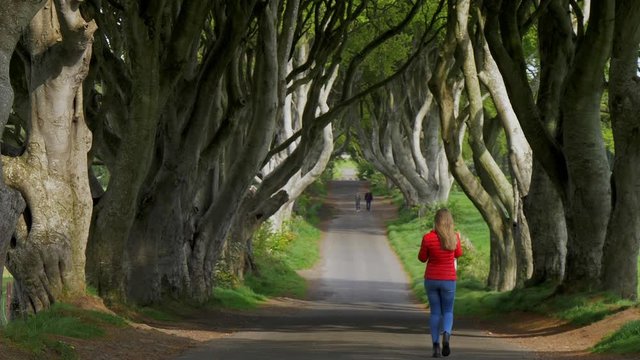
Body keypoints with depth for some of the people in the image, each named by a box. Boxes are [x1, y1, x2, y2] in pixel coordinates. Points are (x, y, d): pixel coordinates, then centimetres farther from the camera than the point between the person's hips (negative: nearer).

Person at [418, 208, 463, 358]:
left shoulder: (428, 238, -14)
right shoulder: (454, 237, -9)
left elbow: (422, 258, 0)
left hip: (431, 279, 0)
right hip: (448, 280, 0)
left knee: (435, 312, 12)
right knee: (448, 312, 13)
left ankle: (436, 345, 2)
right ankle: (446, 336, -17)